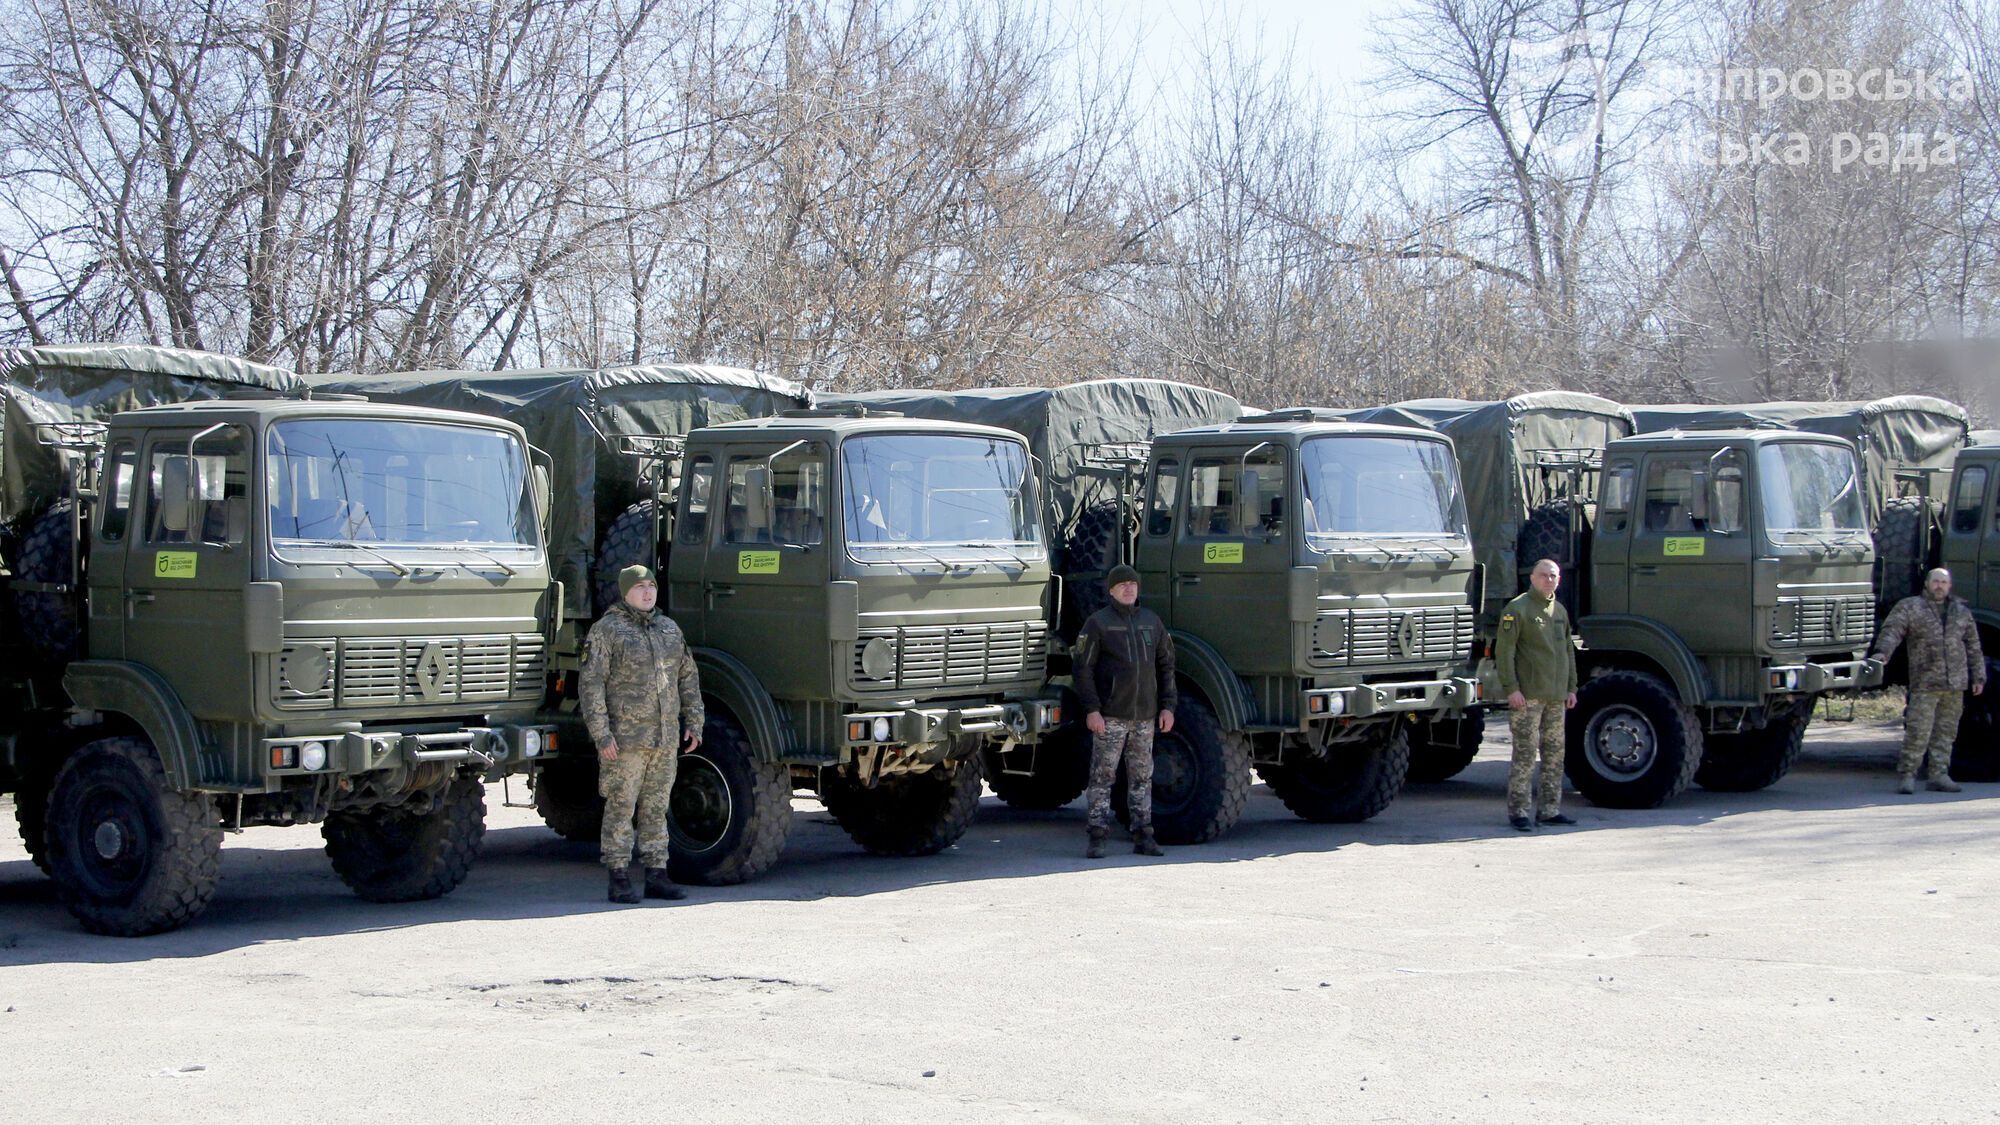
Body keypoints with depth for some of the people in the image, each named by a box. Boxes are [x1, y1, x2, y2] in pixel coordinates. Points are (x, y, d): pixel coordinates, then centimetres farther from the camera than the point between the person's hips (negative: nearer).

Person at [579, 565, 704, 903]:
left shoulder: (669, 628, 14)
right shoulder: (607, 630, -5)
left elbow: (688, 677, 19)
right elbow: (590, 683, -9)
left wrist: (693, 722, 11)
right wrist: (601, 734, -15)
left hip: (665, 738, 6)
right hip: (625, 738, -6)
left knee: (656, 808, 9)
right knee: (620, 808, -2)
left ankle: (657, 875, 13)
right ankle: (620, 879, 2)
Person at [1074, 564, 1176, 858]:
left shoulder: (1151, 621, 13)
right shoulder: (1098, 623, -1)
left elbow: (1165, 665, 17)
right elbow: (1083, 668, -6)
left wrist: (1167, 706, 8)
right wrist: (1091, 709, -14)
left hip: (1144, 716, 5)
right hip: (1110, 715, -4)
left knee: (1142, 778, 7)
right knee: (1102, 777, -4)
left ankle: (1143, 835, 11)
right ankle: (1098, 837, -3)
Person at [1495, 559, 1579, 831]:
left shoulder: (1560, 611, 17)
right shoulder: (1517, 609, -6)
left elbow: (1568, 652, 23)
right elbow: (1504, 651, -11)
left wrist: (1571, 687, 17)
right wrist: (1511, 688, -17)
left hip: (1556, 697, 7)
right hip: (1528, 696, -7)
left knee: (1555, 753, 9)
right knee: (1525, 753, -8)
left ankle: (1550, 809, 16)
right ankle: (1518, 811, -4)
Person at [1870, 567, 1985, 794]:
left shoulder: (1961, 611, 16)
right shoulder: (1909, 607, 3)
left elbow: (1973, 646, 20)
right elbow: (1892, 630, -11)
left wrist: (1978, 677, 18)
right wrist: (1882, 652, -29)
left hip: (1956, 683, 4)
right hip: (1925, 683, -4)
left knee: (1946, 731, 6)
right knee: (1918, 731, -9)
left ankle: (1940, 774, 12)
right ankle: (1907, 775, -4)